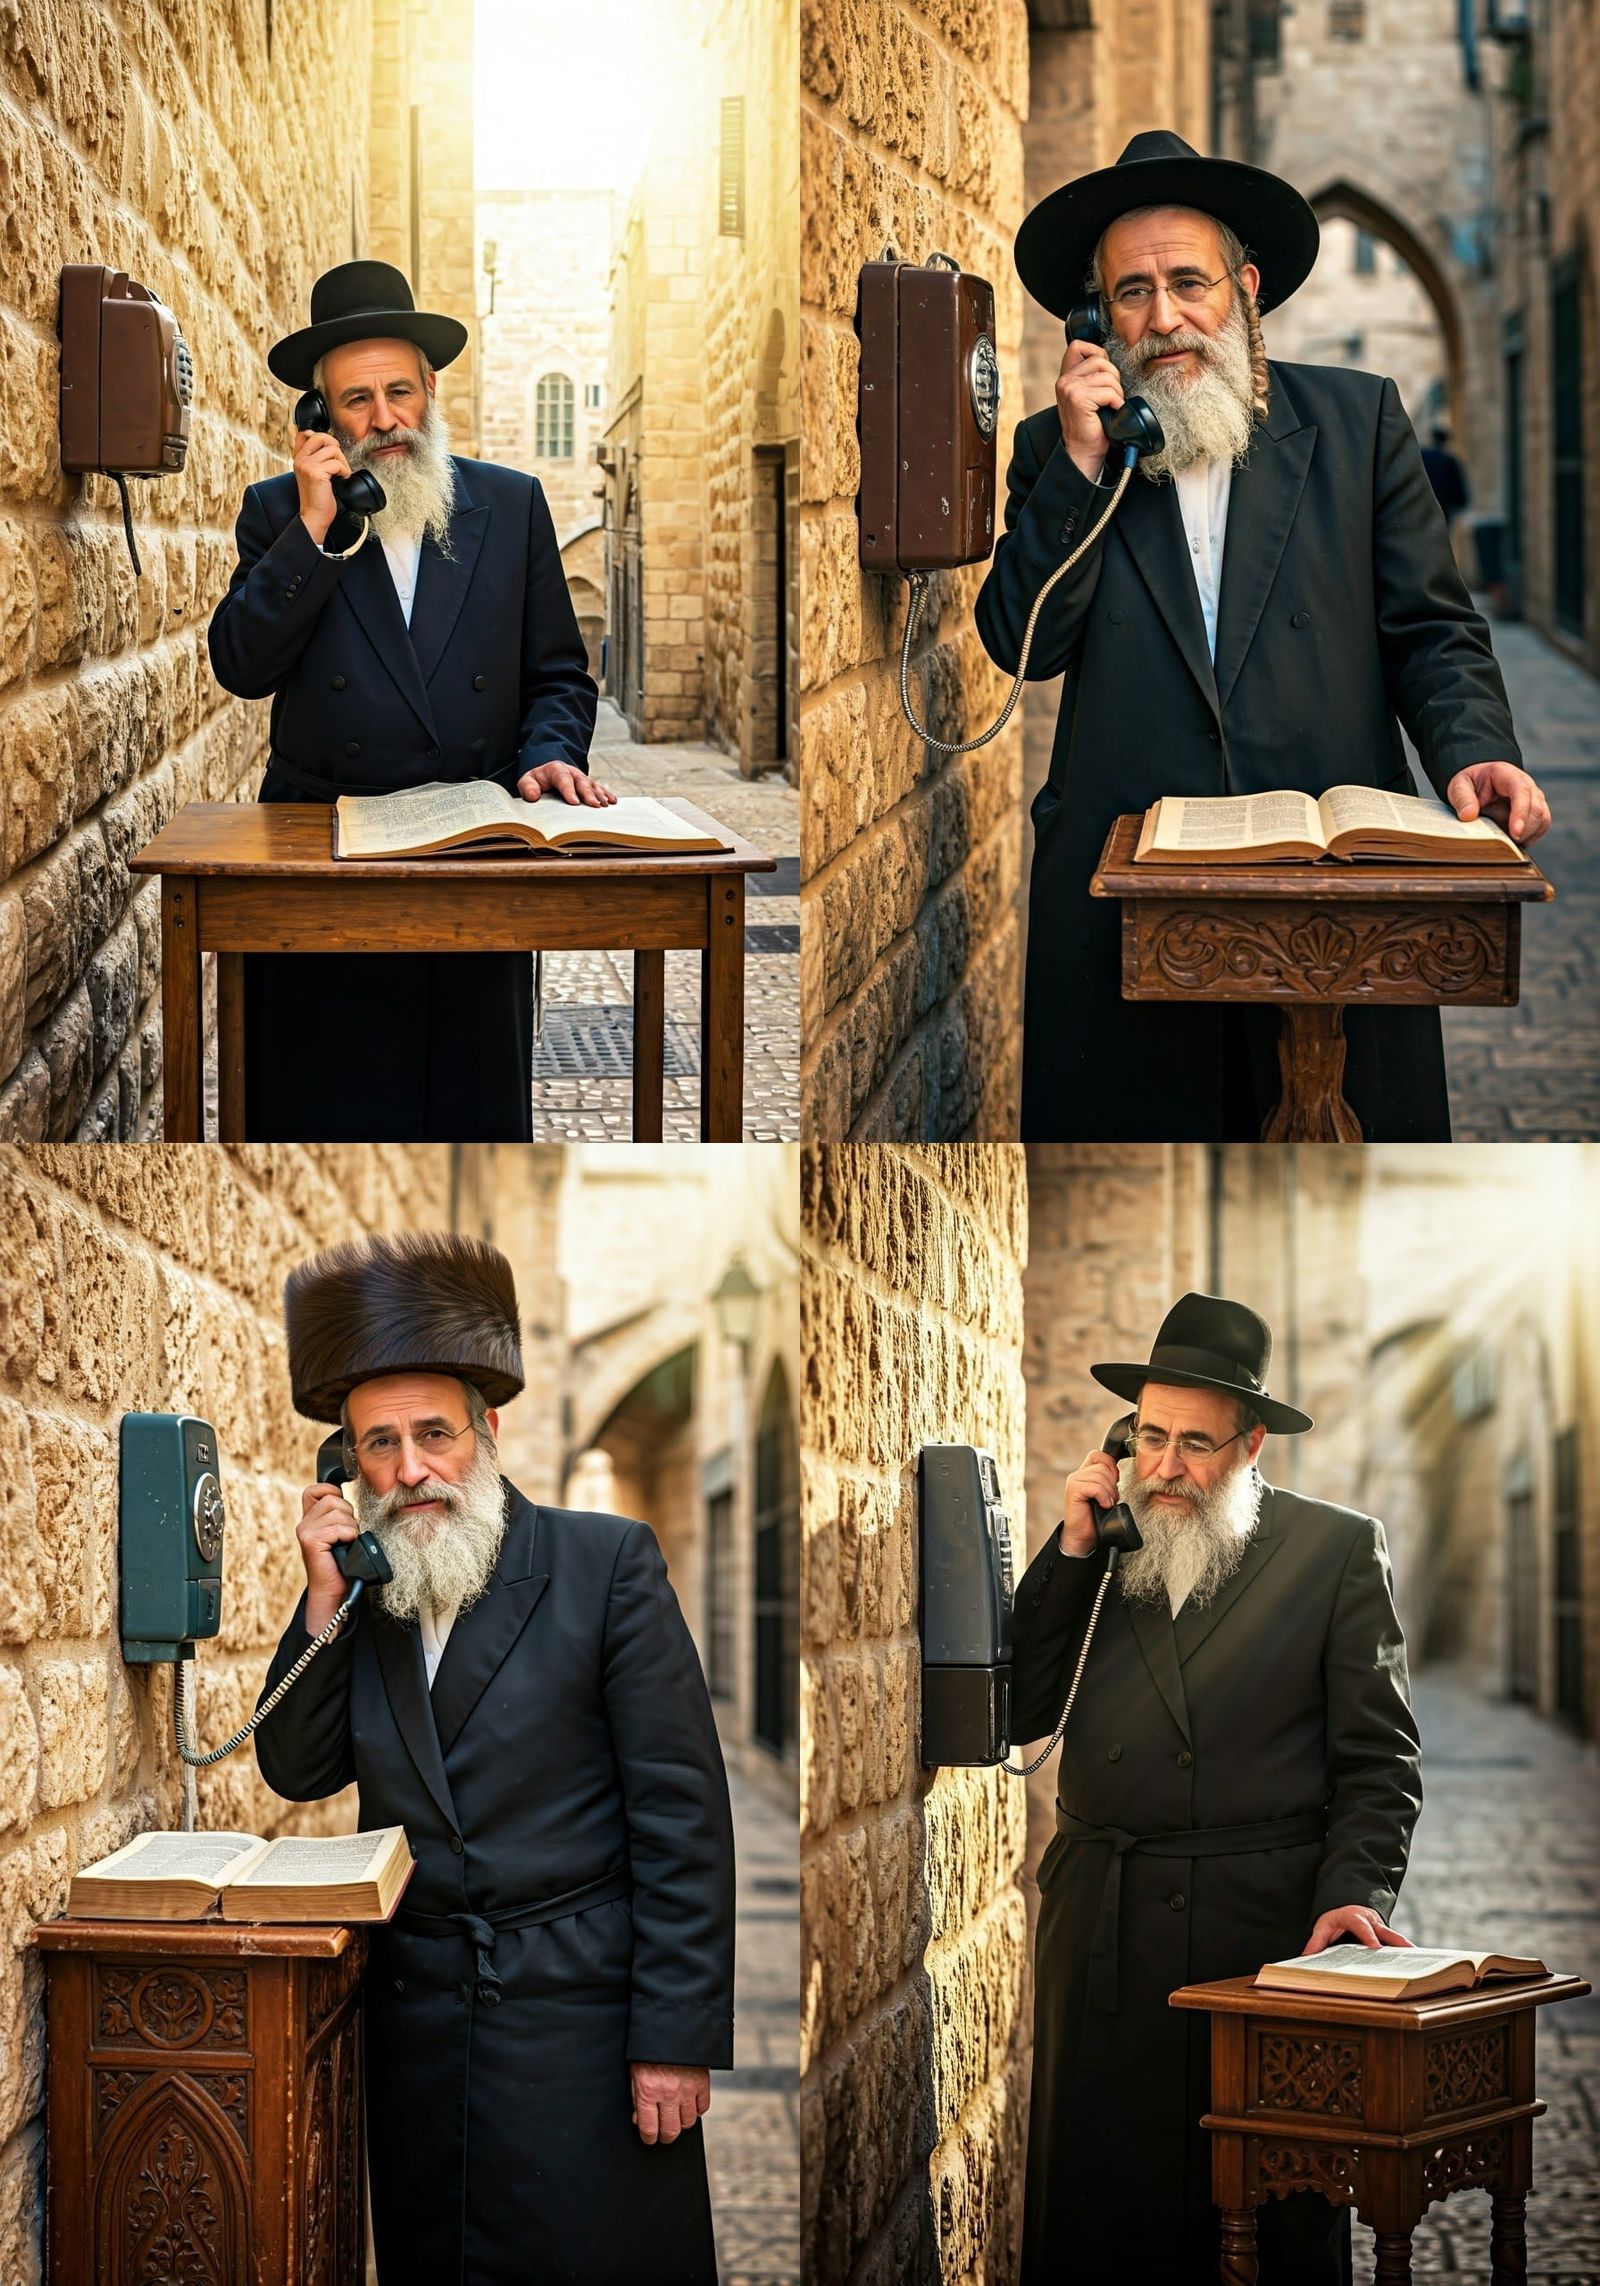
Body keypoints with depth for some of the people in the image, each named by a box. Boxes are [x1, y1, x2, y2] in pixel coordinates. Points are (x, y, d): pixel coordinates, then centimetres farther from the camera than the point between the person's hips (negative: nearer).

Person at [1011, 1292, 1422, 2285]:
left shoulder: (1339, 1549, 3)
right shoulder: (1096, 1548, 13)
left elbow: (1380, 1755, 0)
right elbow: (1020, 1713, 6)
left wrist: (1353, 1894, -13)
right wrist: (1073, 1555, -1)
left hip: (1266, 1929, -3)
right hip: (1103, 1930, 3)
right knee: (1093, 2200, 4)